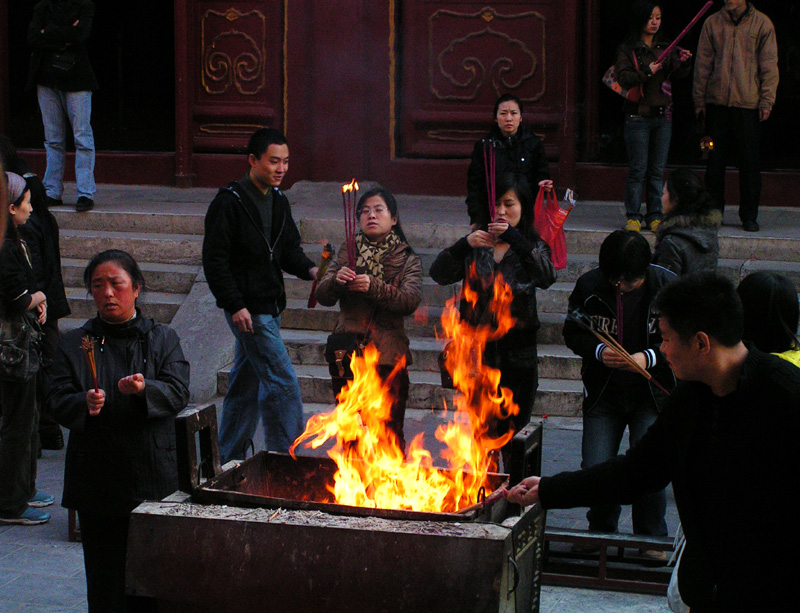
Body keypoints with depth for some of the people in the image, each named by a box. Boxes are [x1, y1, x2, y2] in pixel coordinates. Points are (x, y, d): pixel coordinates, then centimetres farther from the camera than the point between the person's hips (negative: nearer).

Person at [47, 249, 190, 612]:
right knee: (105, 572, 0)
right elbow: (57, 400, 1)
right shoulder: (74, 344, 10)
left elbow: (178, 393, -3)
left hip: (152, 476, -1)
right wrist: (83, 403, -22)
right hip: (96, 481, 1)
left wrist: (145, 389, -24)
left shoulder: (163, 339, 9)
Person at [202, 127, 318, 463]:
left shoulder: (278, 201, 11)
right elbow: (214, 259, -14)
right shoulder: (229, 202, -13)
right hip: (247, 309, -8)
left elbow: (289, 250, 17)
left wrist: (309, 269, -5)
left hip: (270, 306, 8)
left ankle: (229, 460, 24)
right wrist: (235, 305, -19)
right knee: (282, 381, -11)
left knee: (246, 382, 15)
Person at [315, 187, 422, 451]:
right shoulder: (347, 253, 11)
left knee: (389, 433, -3)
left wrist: (374, 287, -26)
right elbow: (322, 296, 2)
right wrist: (336, 280, -19)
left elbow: (410, 301, -12)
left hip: (388, 358, -3)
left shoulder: (407, 259, 4)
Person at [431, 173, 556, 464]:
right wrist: (464, 245, -24)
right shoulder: (477, 246, 6)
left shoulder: (533, 247, 3)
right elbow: (439, 274, -7)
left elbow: (547, 277, -19)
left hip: (517, 357, -1)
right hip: (478, 352, 1)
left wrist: (514, 239, -31)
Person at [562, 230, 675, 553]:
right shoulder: (589, 286, -8)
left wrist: (649, 357, -20)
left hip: (652, 394, -2)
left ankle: (652, 538, 8)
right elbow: (573, 334, 3)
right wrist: (600, 352, -17)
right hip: (603, 392, 2)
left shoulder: (668, 286, -12)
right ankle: (601, 531, 24)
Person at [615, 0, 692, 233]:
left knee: (658, 170, 6)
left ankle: (655, 216, 11)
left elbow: (676, 75, 6)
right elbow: (623, 78, -9)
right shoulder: (627, 49, -1)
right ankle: (633, 216, 3)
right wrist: (647, 72, -21)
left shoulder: (666, 47, 12)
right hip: (638, 116, -4)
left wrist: (683, 63, -14)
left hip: (663, 116, 4)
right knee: (638, 169, -3)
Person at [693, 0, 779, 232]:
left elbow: (769, 65, 2)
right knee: (715, 160, 4)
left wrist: (767, 100, -4)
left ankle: (749, 216, 10)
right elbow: (703, 63, 10)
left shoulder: (761, 24, 2)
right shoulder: (712, 23, 7)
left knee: (749, 162, 0)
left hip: (748, 103, -2)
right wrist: (699, 99, 6)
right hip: (717, 101, 2)